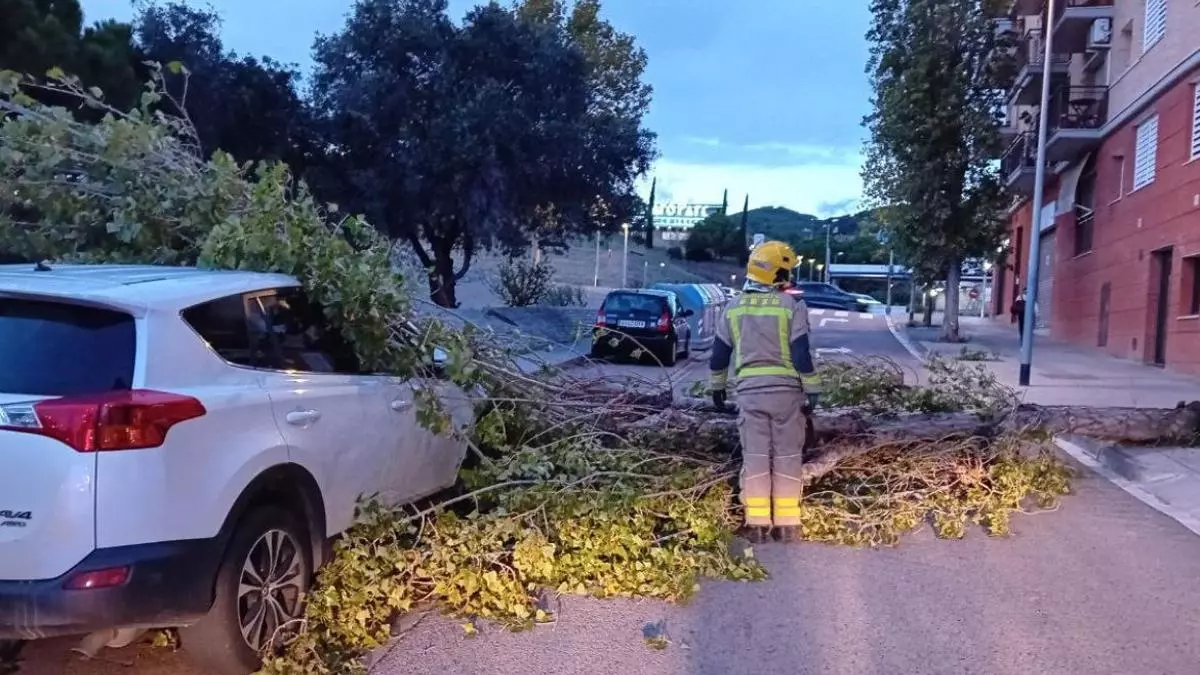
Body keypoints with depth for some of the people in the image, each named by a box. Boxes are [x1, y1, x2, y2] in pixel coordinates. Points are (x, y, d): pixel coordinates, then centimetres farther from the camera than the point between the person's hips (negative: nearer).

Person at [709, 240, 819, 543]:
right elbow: (802, 355, -10)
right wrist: (810, 393, -4)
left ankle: (757, 523, 7)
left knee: (755, 457, 7)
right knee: (787, 457, 6)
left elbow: (718, 355, 11)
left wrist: (717, 387, 24)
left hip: (749, 391, 2)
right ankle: (786, 523, 9)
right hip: (786, 391, -2)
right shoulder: (793, 306, -5)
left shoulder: (734, 308, 7)